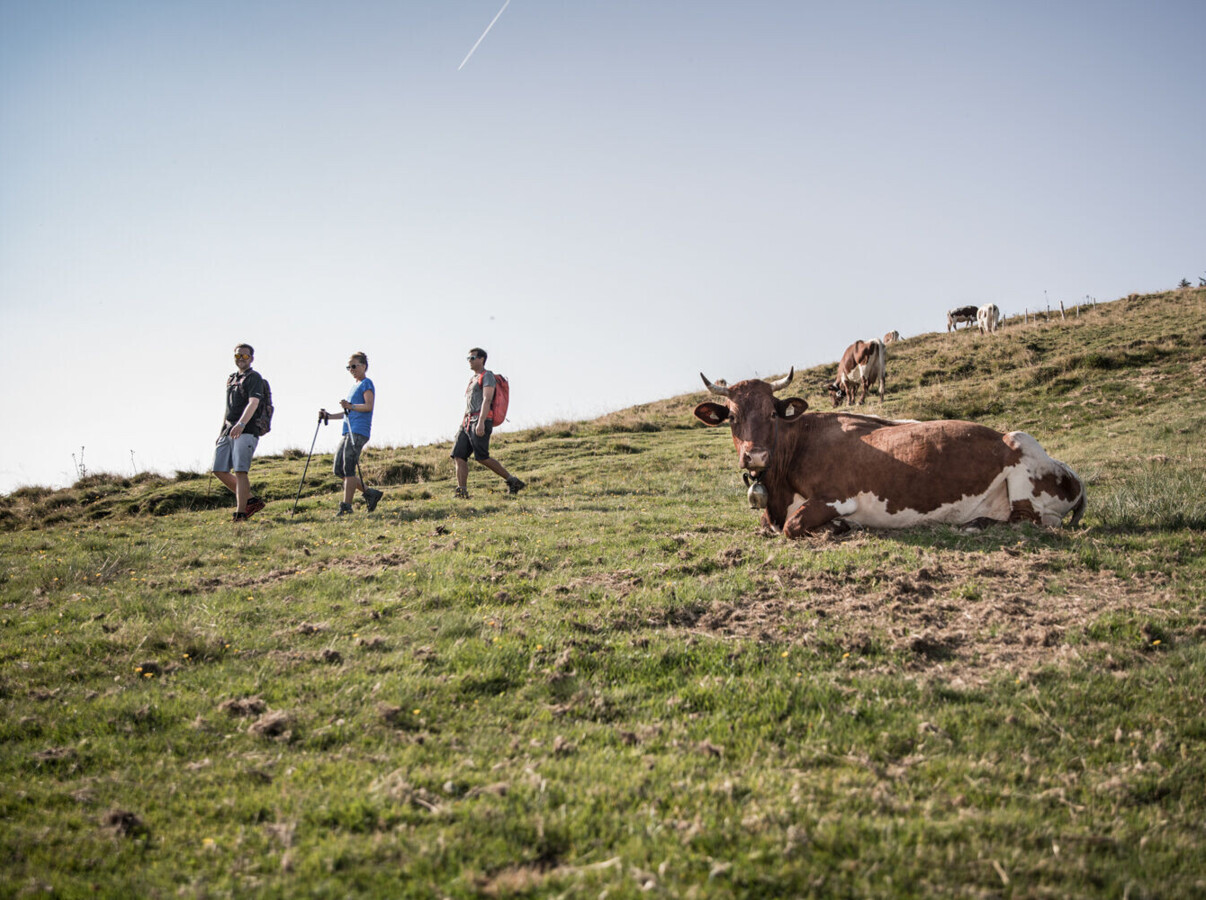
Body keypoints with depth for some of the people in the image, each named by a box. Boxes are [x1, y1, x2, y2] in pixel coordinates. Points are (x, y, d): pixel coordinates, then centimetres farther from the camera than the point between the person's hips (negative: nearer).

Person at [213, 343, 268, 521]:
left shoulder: (254, 378, -4)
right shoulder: (231, 379, 22)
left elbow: (253, 403, -19)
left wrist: (241, 424, -34)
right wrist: (222, 432, 23)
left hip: (246, 431, -8)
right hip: (229, 431, 8)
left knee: (240, 471, -15)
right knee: (220, 470, 3)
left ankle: (240, 512, -14)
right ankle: (251, 501, 12)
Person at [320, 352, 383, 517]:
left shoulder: (366, 383, -1)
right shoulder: (354, 386, 27)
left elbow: (369, 406, -16)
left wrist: (351, 406, -30)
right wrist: (328, 416, 20)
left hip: (359, 432, -10)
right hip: (348, 432, 10)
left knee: (348, 468, -14)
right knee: (339, 470, 4)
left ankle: (346, 505, -13)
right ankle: (370, 493, 9)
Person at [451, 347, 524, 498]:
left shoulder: (487, 376, -2)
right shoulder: (472, 380, 27)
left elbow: (487, 399, -15)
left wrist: (481, 422, -26)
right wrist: (463, 427, 21)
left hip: (481, 422, -9)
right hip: (468, 423, 9)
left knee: (482, 458, -16)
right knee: (459, 456, -5)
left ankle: (512, 482, -7)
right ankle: (462, 492, -9)